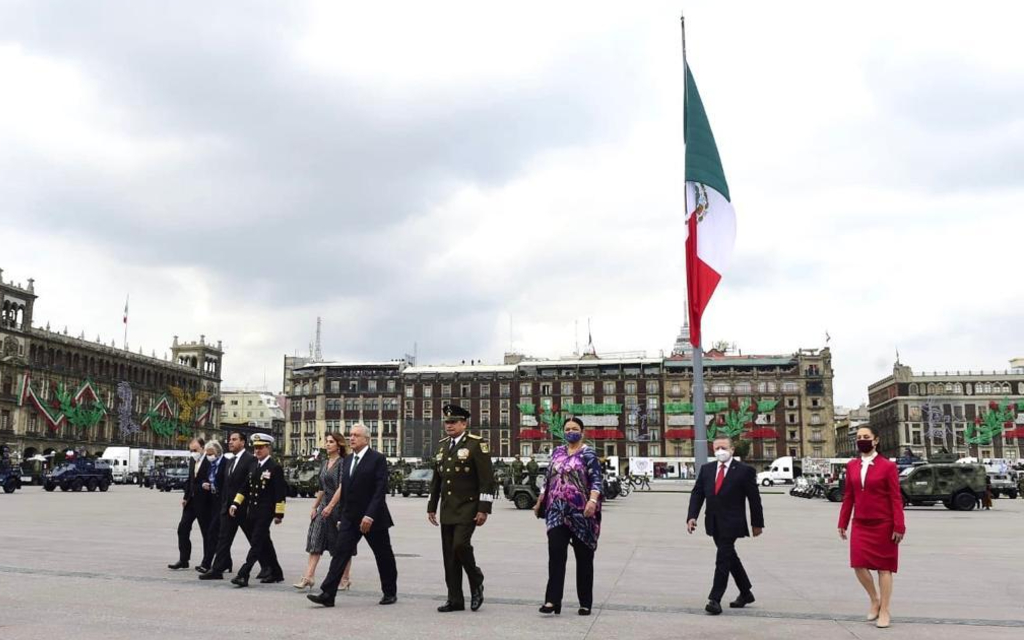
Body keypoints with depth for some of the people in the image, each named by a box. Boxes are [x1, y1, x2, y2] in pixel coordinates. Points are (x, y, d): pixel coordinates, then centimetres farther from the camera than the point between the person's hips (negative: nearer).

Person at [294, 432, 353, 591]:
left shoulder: (343, 463, -10)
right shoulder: (324, 463, 13)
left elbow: (341, 487, -19)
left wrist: (330, 506, -24)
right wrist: (314, 507, 14)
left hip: (339, 506, -7)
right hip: (324, 506, 7)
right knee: (315, 542, -1)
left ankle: (345, 579, 13)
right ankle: (308, 577, -3)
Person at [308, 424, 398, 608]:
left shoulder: (378, 459, -10)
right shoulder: (348, 460, 11)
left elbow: (380, 490, -17)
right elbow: (344, 489, 15)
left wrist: (370, 515, -24)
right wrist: (342, 515, 13)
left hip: (373, 518, -5)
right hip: (350, 517, 5)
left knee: (384, 557, 8)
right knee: (340, 553, -5)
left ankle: (390, 593, 23)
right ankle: (327, 594, -8)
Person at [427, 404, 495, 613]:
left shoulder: (477, 444, -7)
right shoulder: (443, 445, 14)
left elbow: (486, 479, -11)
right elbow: (436, 479, 20)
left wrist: (483, 509, -16)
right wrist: (431, 507, 17)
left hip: (468, 508, -6)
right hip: (447, 510, 7)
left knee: (461, 545, -18)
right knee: (449, 555, 6)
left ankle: (476, 583, 7)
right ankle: (455, 600, 14)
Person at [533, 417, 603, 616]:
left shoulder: (588, 454, -3)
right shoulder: (557, 453, 13)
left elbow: (597, 481, -12)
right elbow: (547, 479, 19)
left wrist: (593, 500, -27)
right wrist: (539, 502, 18)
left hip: (581, 513, -4)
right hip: (557, 512, 4)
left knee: (584, 558, 5)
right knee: (555, 554, -8)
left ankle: (585, 603, 15)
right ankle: (552, 600, -10)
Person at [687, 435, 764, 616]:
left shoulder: (744, 471, -7)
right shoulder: (706, 469, 7)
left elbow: (754, 499, -3)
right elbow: (697, 493, 4)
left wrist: (757, 523, 0)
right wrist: (692, 516, -9)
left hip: (731, 523, -6)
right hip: (714, 523, 6)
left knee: (723, 559, -10)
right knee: (729, 557, 17)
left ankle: (715, 599, -6)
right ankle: (746, 593, 32)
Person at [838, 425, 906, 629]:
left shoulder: (888, 466, -8)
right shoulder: (852, 466, 6)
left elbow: (895, 498, -9)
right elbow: (848, 496, 10)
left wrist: (899, 526, -14)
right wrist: (843, 523, 9)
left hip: (883, 525, -4)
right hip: (860, 525, 4)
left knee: (884, 567, 4)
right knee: (859, 565, -3)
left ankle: (884, 611, 15)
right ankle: (875, 599, 22)